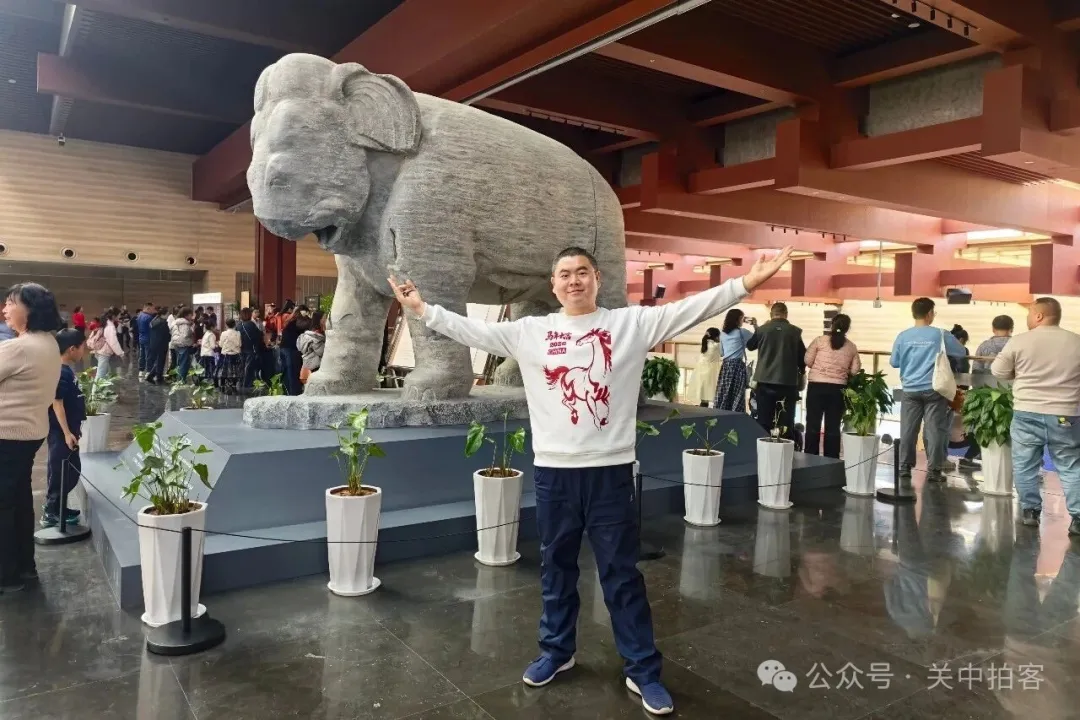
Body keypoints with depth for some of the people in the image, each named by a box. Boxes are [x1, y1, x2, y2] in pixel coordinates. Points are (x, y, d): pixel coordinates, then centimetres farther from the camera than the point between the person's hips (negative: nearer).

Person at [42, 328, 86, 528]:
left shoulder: (67, 370, 10)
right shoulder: (61, 373, -20)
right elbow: (57, 404, -22)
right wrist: (67, 433, -22)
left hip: (68, 430, 10)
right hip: (61, 432, -10)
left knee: (71, 470, 16)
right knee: (61, 472, -1)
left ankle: (55, 508, 28)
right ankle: (51, 513, 9)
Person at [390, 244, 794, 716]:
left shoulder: (631, 323, -1)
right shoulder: (529, 331, 3)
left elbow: (690, 309, -7)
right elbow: (472, 330, 3)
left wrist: (744, 285, -15)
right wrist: (423, 310, -2)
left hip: (610, 470, -2)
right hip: (553, 470, 2)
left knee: (622, 575, 8)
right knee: (556, 569, 18)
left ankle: (643, 671, 23)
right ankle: (556, 651, 39)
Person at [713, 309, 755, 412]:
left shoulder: (723, 333, 14)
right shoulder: (742, 332, -2)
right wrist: (755, 325, 7)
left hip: (725, 365, 5)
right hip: (738, 365, -5)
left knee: (723, 395, 4)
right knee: (737, 397, -4)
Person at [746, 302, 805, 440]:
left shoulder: (762, 329, -2)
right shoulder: (795, 331, -4)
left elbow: (750, 345, 16)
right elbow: (803, 356, 3)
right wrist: (800, 371, 21)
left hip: (765, 380, 1)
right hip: (788, 381, -1)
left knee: (764, 421, 7)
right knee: (786, 422, 4)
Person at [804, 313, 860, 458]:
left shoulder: (820, 340, -2)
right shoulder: (851, 347, 5)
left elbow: (808, 361, -3)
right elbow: (855, 370, 4)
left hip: (817, 386, -2)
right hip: (838, 388, 2)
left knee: (813, 425, 4)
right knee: (833, 427, 7)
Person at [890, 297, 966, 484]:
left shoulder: (903, 336, 0)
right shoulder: (940, 335, -4)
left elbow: (894, 362, 7)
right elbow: (962, 353, 9)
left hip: (910, 390, 2)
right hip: (933, 390, -2)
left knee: (908, 430, 5)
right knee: (935, 430, 4)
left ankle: (904, 469, 9)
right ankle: (934, 470, 8)